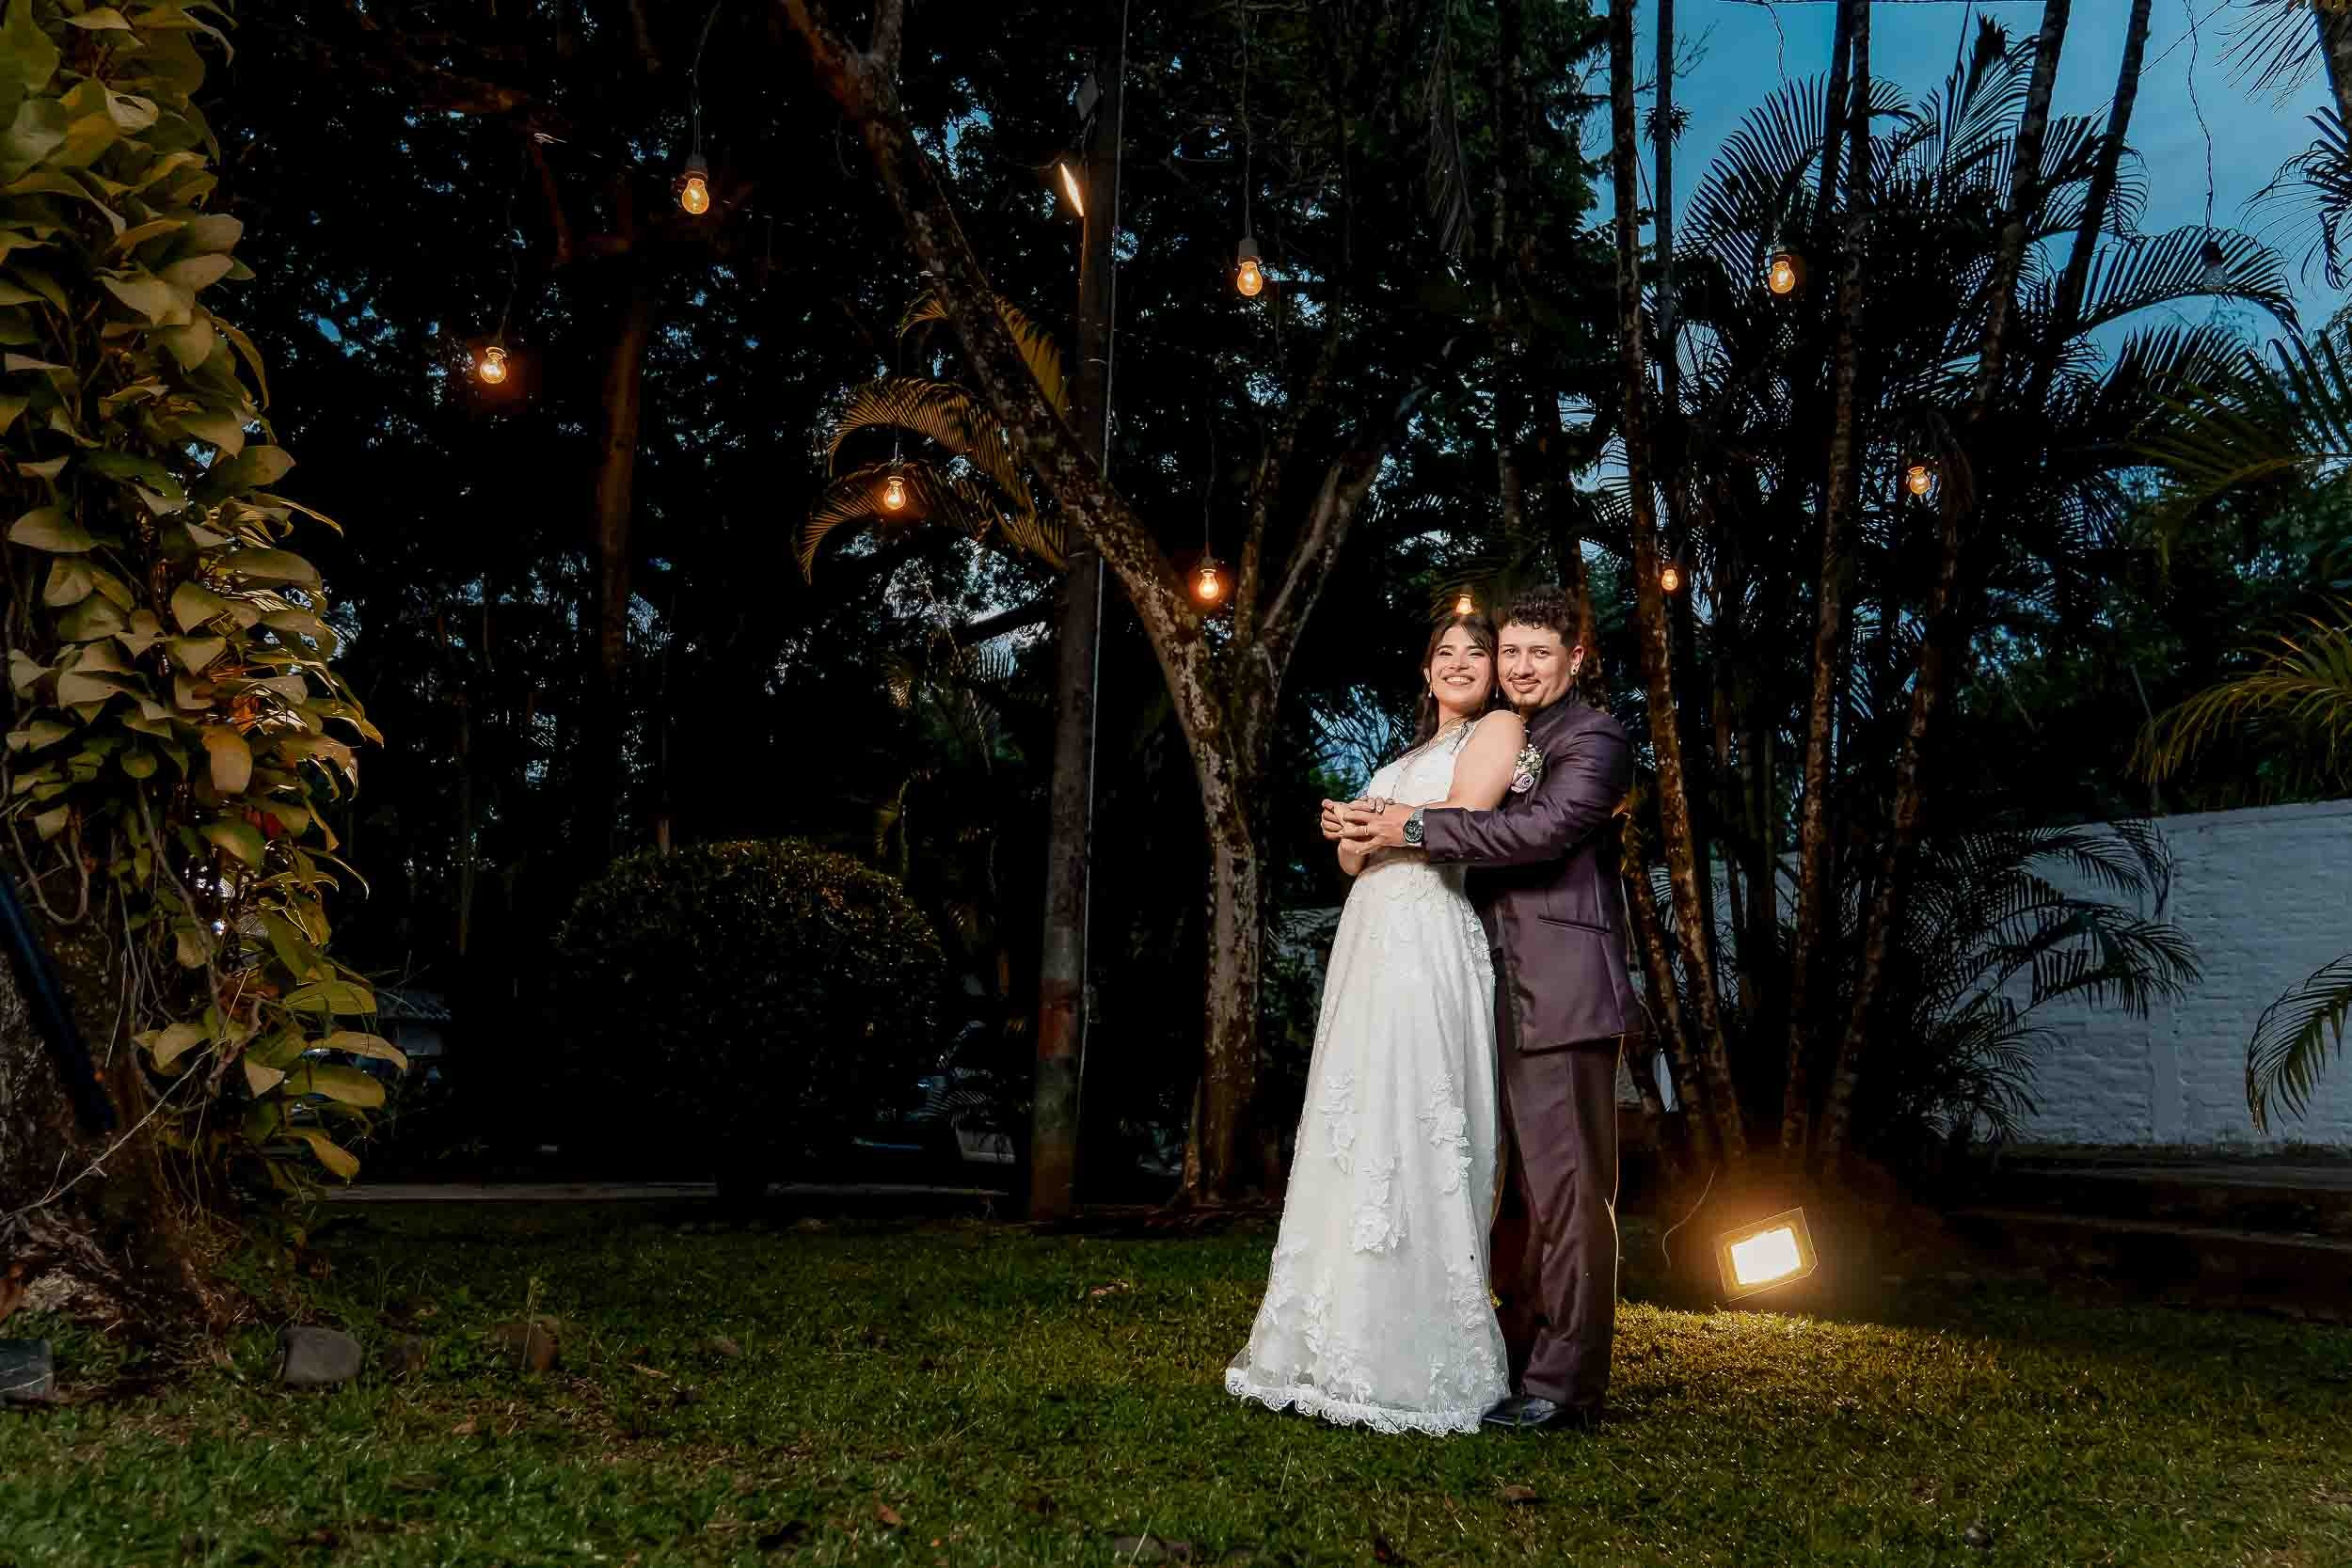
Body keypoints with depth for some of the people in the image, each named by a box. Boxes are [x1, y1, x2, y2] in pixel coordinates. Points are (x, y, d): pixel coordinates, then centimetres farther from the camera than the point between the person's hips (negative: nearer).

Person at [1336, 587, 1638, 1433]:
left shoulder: (1594, 738, -4)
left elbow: (1545, 827, -20)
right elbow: (1480, 840, 24)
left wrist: (1416, 828, -16)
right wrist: (1366, 827, 7)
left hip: (1562, 997, -8)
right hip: (1504, 998, 9)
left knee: (1568, 1188, -5)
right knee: (1515, 1191, 14)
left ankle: (1564, 1383, 1)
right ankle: (1520, 1358, 25)